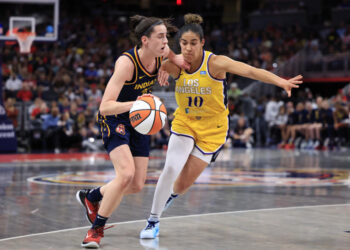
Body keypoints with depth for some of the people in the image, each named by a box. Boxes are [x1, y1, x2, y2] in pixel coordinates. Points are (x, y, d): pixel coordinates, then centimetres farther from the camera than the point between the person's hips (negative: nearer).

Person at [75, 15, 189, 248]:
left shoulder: (160, 55, -11)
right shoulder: (126, 63, -30)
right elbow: (105, 106, -34)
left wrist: (175, 58, -3)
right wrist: (133, 104, -49)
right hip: (114, 118, -7)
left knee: (137, 185, 5)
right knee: (126, 173, -27)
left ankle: (91, 196, 32)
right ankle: (97, 228, -9)